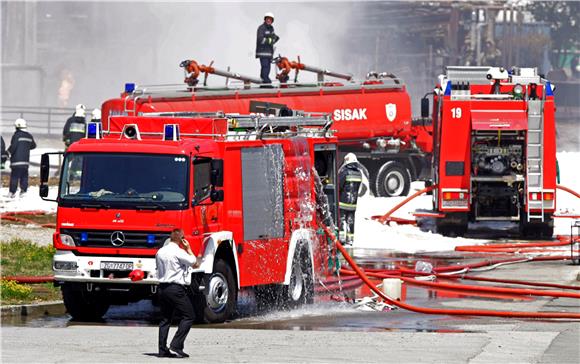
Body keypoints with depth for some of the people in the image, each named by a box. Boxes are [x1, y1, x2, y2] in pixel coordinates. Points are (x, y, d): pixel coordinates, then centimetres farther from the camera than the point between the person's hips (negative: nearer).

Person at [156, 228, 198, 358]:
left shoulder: (160, 252, 8)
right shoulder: (179, 252, -14)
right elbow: (194, 262, -4)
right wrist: (188, 248, 6)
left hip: (163, 287, 8)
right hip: (177, 289, -8)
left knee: (165, 318, 13)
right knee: (188, 317, 0)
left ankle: (162, 349, 9)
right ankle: (176, 346, -10)